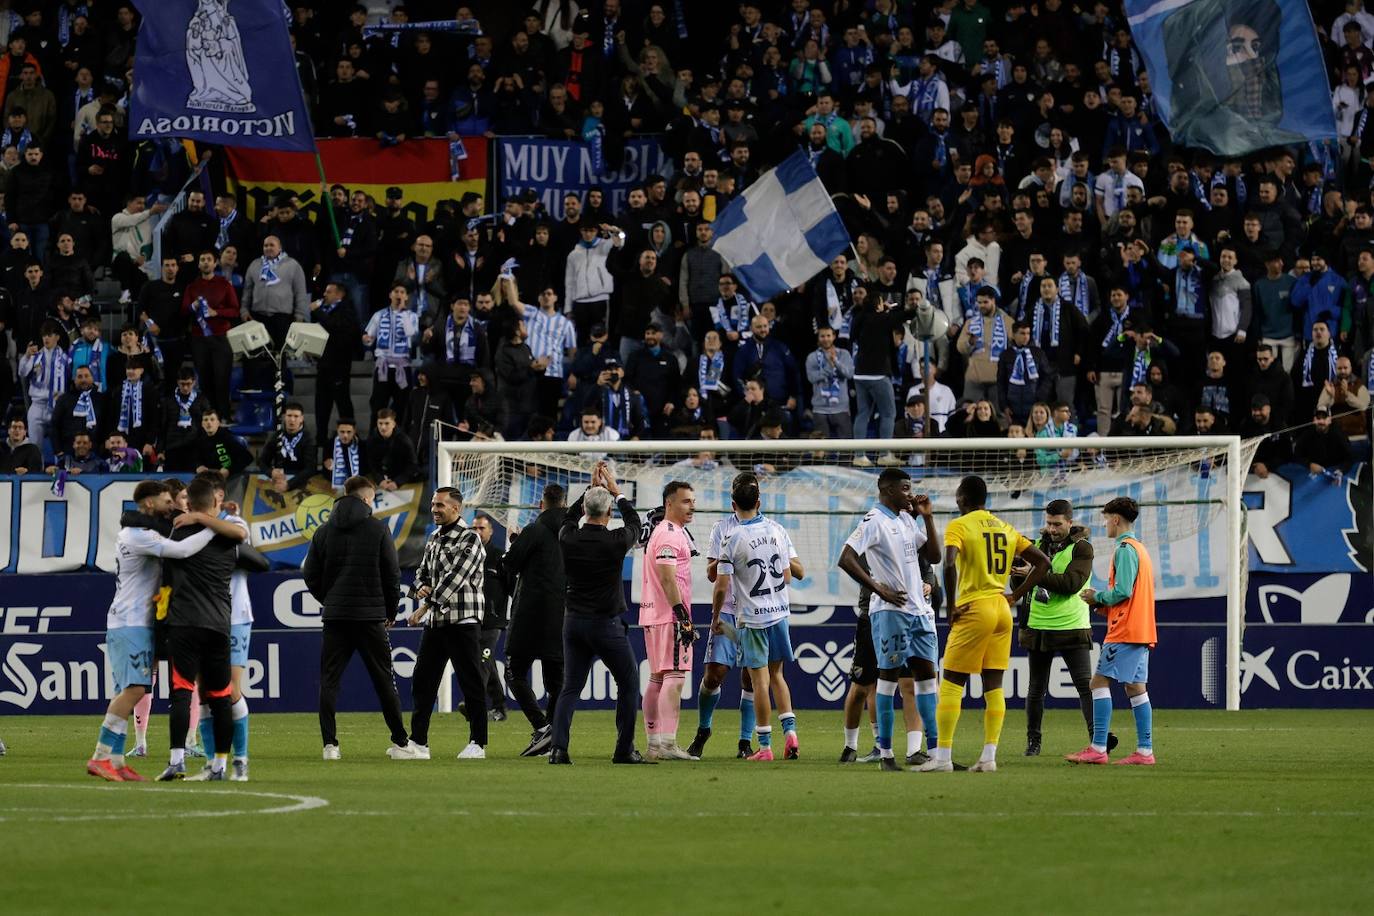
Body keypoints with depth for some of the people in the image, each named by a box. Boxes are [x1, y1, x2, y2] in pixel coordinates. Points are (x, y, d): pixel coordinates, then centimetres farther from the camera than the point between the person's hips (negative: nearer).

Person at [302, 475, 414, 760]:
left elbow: (311, 576, 6)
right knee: (384, 680, 6)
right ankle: (400, 743, 8)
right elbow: (392, 573, -2)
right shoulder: (378, 529, -3)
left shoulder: (324, 531, 6)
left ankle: (330, 744, -5)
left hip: (335, 617, 2)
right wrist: (391, 611, 10)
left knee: (329, 680, 5)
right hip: (370, 617, -2)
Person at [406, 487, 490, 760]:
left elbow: (455, 579, -18)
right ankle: (418, 742, 13)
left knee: (471, 683, -3)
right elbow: (422, 571, 23)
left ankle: (478, 743, 1)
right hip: (434, 621, 8)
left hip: (463, 621, -8)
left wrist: (424, 607, -20)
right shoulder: (434, 538, 15)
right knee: (423, 681, 7)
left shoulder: (470, 540, -10)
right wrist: (422, 587, -2)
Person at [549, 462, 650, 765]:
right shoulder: (615, 542, -12)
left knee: (571, 687, 7)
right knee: (629, 683, 10)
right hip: (606, 624, -4)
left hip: (574, 623, 4)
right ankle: (624, 749, 8)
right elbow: (634, 523, 11)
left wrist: (592, 487, 27)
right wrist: (616, 491, 21)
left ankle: (558, 747, -8)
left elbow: (569, 516, 21)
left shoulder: (569, 539, -4)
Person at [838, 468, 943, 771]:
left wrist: (927, 518, 8)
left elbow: (934, 556, 18)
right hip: (890, 610, -8)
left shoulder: (906, 519, 14)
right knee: (889, 676, -4)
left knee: (926, 674, 6)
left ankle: (934, 747, 9)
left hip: (919, 609, 8)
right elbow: (846, 560, -20)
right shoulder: (874, 521, -11)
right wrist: (879, 589, -19)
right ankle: (885, 753, -1)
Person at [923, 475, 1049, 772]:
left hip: (974, 609, -6)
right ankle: (989, 756, 2)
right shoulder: (1006, 529, 14)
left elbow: (949, 565, -23)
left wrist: (951, 608, -13)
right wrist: (1015, 596, 12)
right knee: (993, 686, 7)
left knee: (951, 683, 0)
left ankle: (942, 756, -4)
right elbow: (1043, 562, 14)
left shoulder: (959, 526, -6)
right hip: (1002, 611, 6)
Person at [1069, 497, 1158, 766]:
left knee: (1100, 682, -9)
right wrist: (1103, 605, 16)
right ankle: (1145, 751, 6)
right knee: (1135, 687, 9)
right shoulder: (1140, 549, 19)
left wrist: (1097, 597, -4)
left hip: (1124, 632, -10)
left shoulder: (1125, 549, -11)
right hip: (1141, 631, 10)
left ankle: (1098, 749, -15)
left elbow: (1123, 592, -20)